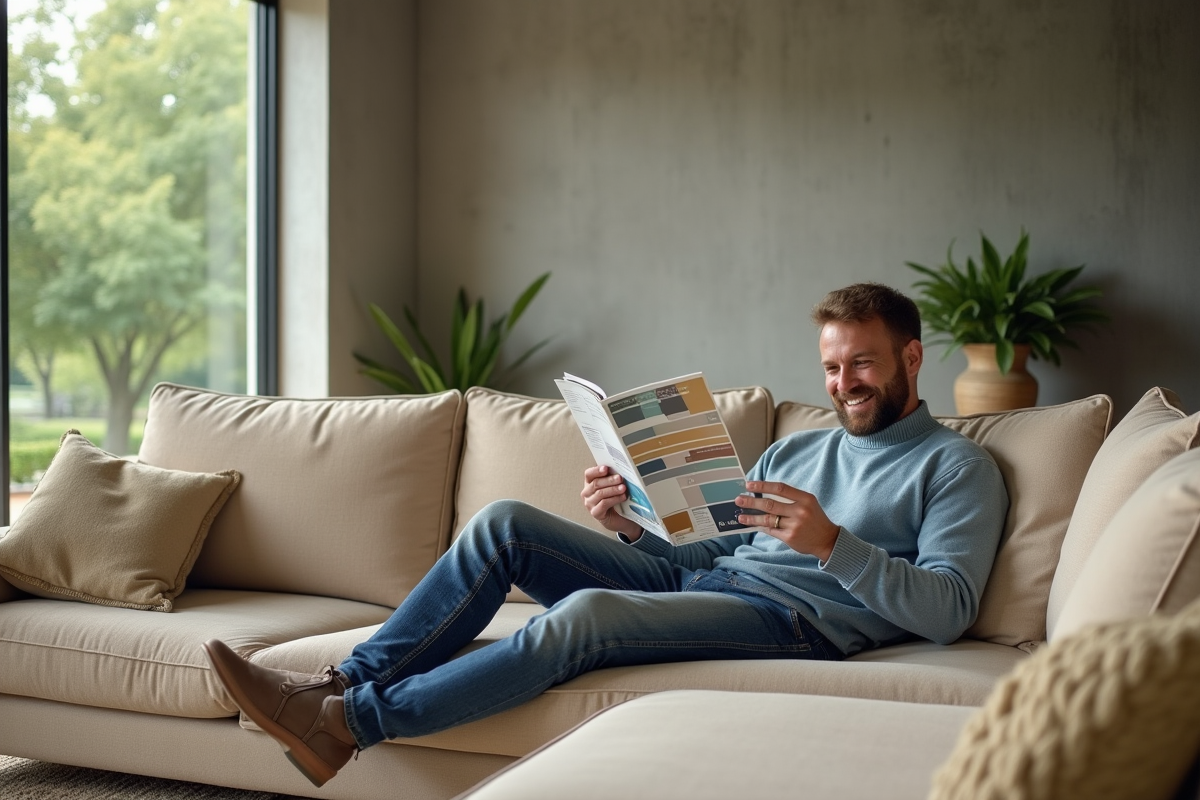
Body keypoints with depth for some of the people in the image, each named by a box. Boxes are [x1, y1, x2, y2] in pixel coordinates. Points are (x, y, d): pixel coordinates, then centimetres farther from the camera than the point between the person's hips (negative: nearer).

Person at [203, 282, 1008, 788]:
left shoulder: (957, 466, 5)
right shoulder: (795, 449, 26)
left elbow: (947, 610, -10)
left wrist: (831, 544, -22)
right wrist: (630, 527, 1)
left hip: (802, 615, -7)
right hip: (695, 576, 8)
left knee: (584, 614, -32)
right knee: (502, 523, -8)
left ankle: (347, 722, -25)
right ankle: (347, 681, -9)